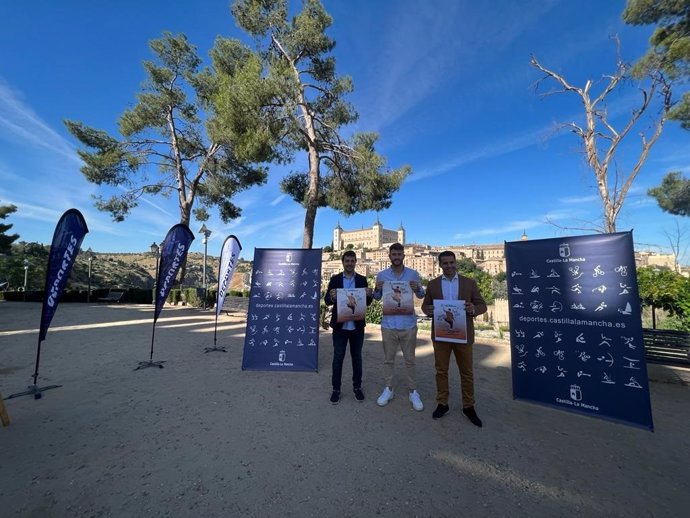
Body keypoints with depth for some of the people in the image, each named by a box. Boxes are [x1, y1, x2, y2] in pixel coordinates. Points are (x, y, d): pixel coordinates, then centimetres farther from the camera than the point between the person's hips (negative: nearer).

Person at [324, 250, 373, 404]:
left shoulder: (362, 279, 3)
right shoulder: (335, 279, 0)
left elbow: (367, 303, 2)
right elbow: (327, 301, -3)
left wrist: (369, 295, -19)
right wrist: (332, 297, -25)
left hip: (357, 325, 1)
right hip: (340, 325, -1)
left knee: (357, 357, 14)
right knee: (338, 357, 7)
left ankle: (357, 387, 30)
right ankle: (336, 389, 22)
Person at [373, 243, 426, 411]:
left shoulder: (413, 274, 0)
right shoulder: (382, 275, 1)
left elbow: (421, 296, 5)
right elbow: (377, 298, 6)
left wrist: (417, 288, -17)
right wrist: (377, 289, -16)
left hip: (408, 324, 0)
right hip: (388, 324, 1)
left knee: (410, 360, 11)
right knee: (388, 359, 12)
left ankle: (413, 392, 25)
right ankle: (388, 389, 27)